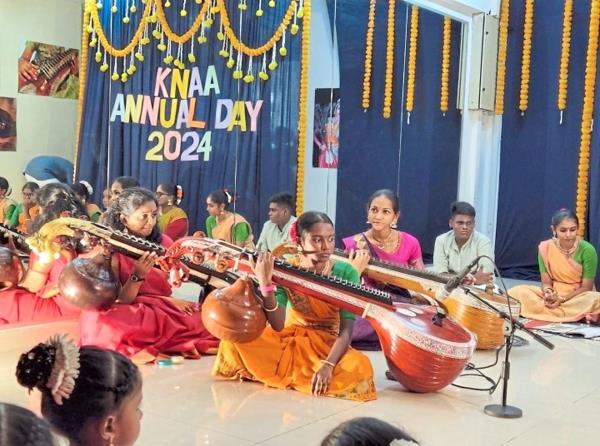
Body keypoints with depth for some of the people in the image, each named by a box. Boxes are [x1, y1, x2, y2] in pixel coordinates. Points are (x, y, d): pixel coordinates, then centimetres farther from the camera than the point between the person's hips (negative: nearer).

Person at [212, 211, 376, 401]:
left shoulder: (346, 273, -13)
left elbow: (346, 330, -18)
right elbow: (278, 326, -20)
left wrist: (328, 365, -35)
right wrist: (266, 284, -35)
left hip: (326, 346, 1)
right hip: (287, 339, 0)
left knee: (359, 368, -33)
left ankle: (278, 373, -14)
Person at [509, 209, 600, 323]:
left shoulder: (587, 250, -14)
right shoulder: (545, 247, -7)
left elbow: (586, 288, -11)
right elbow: (546, 282, -4)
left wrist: (562, 299, -24)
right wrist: (548, 293, -28)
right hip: (554, 294, 3)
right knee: (517, 291, -22)